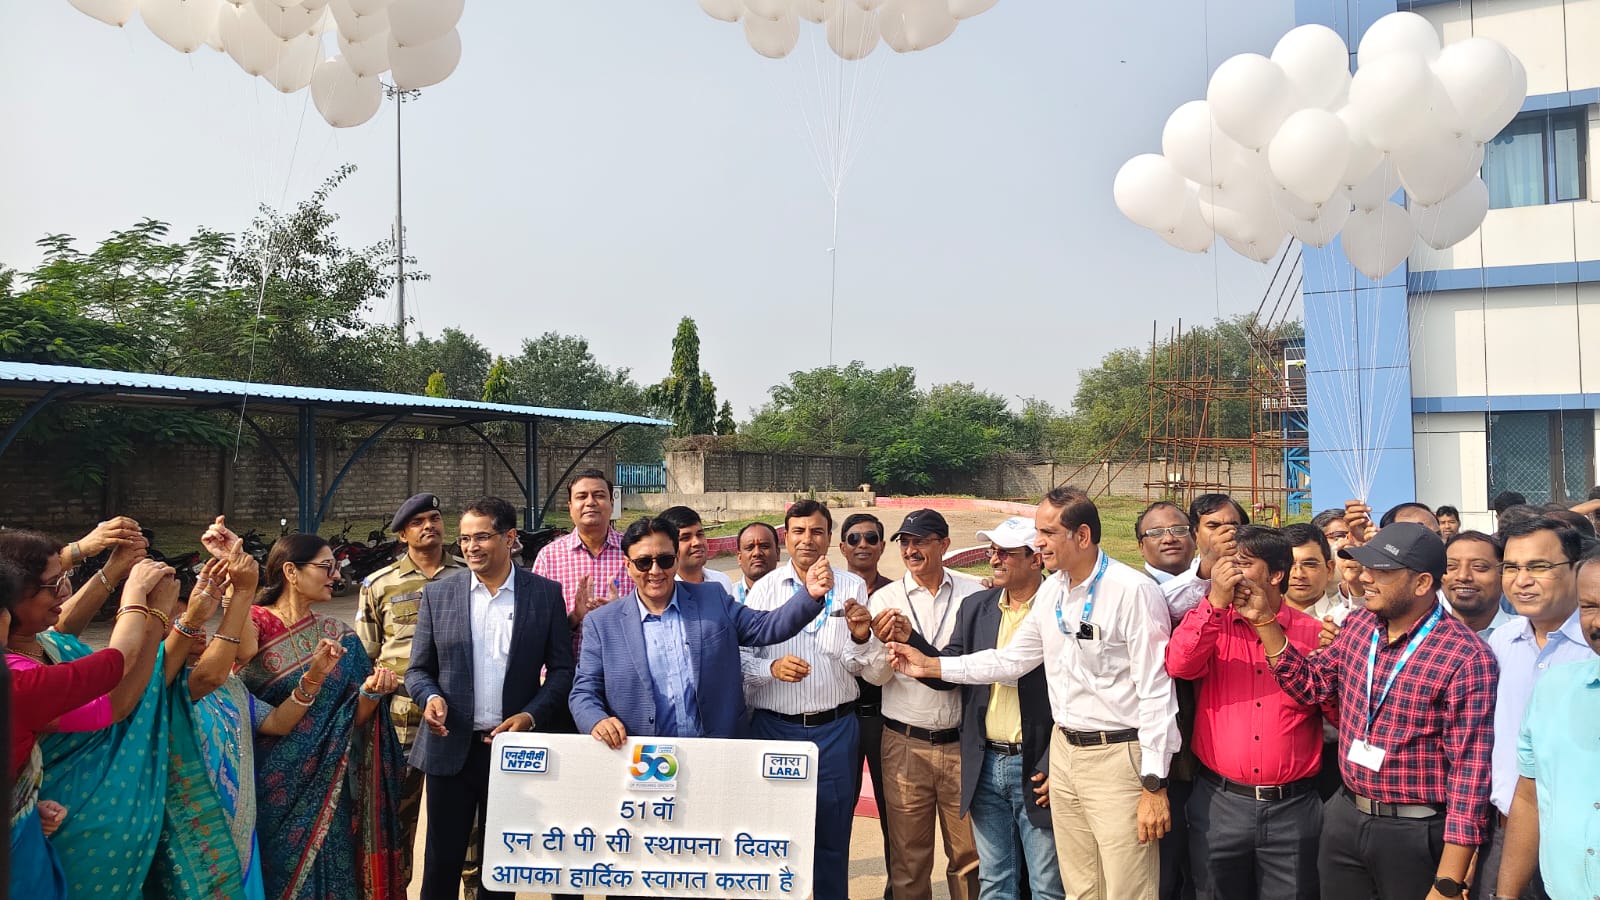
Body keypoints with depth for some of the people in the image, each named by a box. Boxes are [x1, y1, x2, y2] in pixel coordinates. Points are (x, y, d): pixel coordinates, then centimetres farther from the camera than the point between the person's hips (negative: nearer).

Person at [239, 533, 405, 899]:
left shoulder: (339, 637, 5)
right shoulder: (252, 625, -6)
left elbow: (353, 718, 3)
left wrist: (372, 692, -17)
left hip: (324, 787, 3)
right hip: (270, 787, -3)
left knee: (325, 869, 8)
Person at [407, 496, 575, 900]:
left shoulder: (546, 593, -1)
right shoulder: (438, 593, 2)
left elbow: (562, 669, 1)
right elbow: (418, 669, 6)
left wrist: (531, 716, -13)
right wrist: (431, 697, -16)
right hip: (451, 747, 1)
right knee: (442, 860, 9)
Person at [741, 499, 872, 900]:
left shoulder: (852, 587, 1)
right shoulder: (764, 588, 1)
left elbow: (859, 668, 1)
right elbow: (739, 657, -1)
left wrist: (861, 638, -19)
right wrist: (771, 668, -19)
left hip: (835, 729, 0)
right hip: (774, 727, 0)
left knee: (832, 838, 12)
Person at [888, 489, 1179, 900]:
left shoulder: (1133, 591, -16)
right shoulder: (1051, 592, 7)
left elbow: (1156, 693, -16)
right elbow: (1011, 659, 14)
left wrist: (1155, 785, -16)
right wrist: (930, 666, 10)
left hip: (1118, 757, -7)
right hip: (1065, 749, 7)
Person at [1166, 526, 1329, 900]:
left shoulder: (1312, 632, 2)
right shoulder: (1214, 622, 4)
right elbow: (1179, 665, -14)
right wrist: (1216, 602, -20)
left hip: (1292, 808, -1)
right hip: (1219, 803, 1)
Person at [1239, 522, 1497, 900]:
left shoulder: (1467, 658, -18)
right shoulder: (1358, 624, 2)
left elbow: (1469, 771, -18)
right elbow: (1311, 684, 12)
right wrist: (1264, 620, -1)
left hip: (1415, 834, -6)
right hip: (1344, 819, 6)